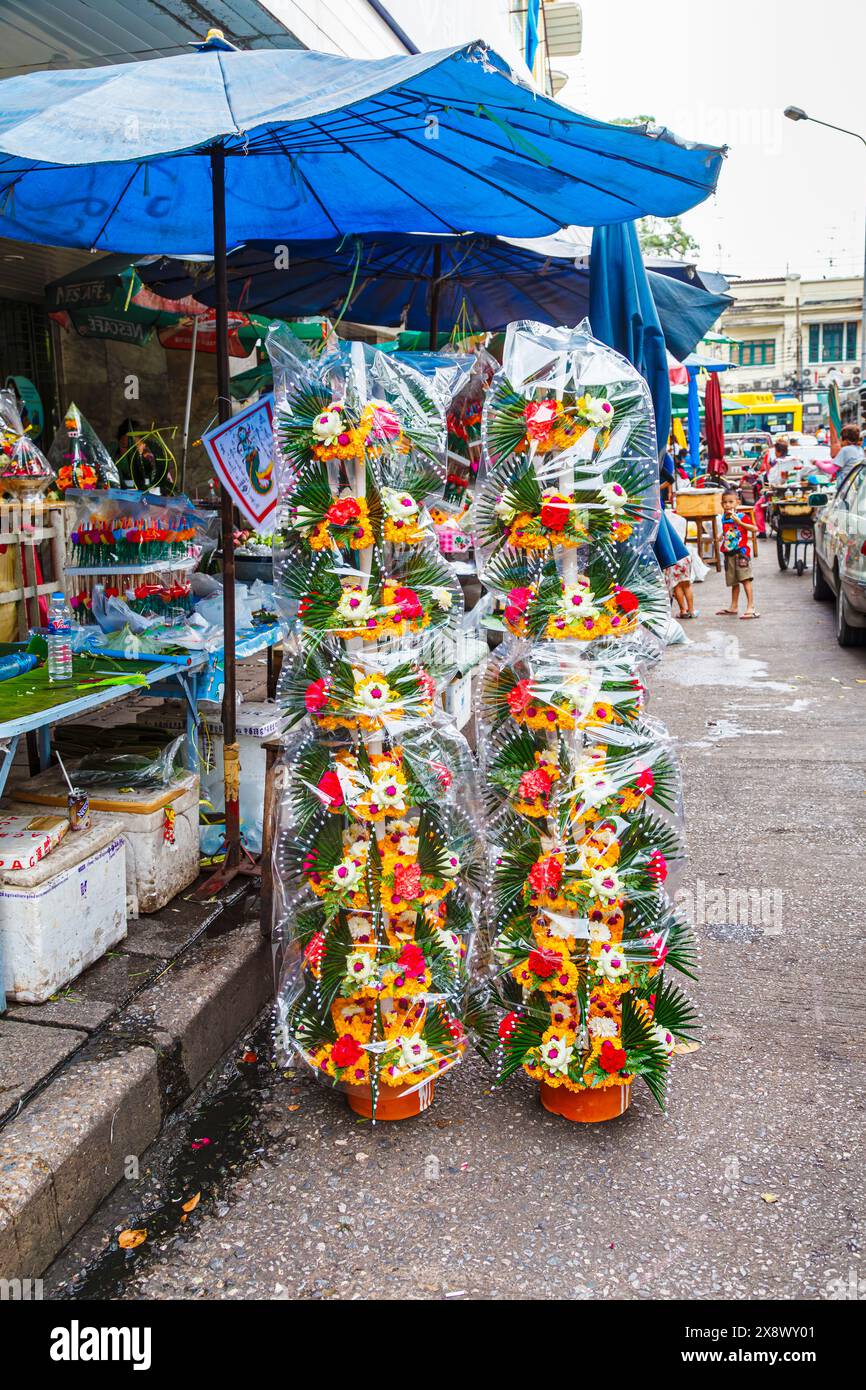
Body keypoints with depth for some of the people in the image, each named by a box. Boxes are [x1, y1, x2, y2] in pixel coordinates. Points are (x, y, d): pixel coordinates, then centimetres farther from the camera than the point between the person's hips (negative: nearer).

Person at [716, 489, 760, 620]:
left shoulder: (741, 517, -8)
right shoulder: (724, 518, 11)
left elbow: (755, 528, -19)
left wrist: (739, 522, -25)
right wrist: (722, 537, 9)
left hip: (741, 551, -7)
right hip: (729, 554, 7)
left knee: (746, 579, -11)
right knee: (733, 582, 16)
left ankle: (750, 607, -14)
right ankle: (733, 607, 26)